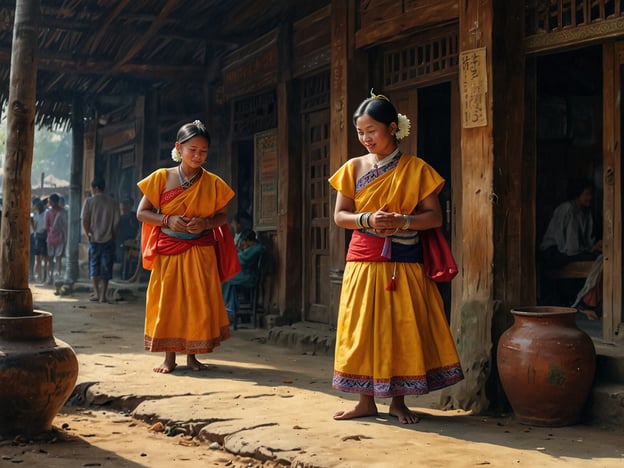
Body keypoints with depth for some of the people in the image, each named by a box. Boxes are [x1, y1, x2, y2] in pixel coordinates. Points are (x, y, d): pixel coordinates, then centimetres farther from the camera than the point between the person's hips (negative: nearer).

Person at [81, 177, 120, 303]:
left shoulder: (89, 201, -3)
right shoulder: (113, 202, 2)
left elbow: (84, 221, -9)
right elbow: (116, 222, -1)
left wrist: (87, 235, 2)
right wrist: (113, 236, 8)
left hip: (94, 239, -1)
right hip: (108, 240, 1)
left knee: (94, 266, 11)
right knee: (106, 268, 5)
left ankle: (96, 293, 4)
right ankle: (103, 295, 3)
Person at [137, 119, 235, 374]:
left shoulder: (213, 183, 1)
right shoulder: (162, 177, 0)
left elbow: (223, 216, 7)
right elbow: (142, 212, 1)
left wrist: (205, 223, -15)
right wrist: (168, 220, -16)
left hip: (200, 252, 1)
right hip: (168, 250, 0)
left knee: (199, 301, 0)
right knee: (168, 300, 2)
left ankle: (192, 355, 13)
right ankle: (169, 356, 12)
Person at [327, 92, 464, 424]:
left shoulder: (416, 169, -1)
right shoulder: (354, 168, 6)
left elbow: (435, 216, -3)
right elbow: (340, 215, 3)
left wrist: (402, 221, -20)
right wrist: (369, 219, -16)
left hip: (404, 261, -2)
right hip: (364, 258, 2)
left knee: (402, 328, 1)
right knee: (363, 328, 3)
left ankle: (398, 400, 15)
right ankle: (366, 401, 14)